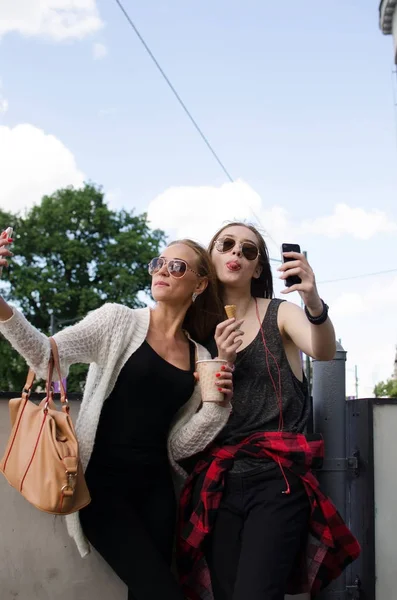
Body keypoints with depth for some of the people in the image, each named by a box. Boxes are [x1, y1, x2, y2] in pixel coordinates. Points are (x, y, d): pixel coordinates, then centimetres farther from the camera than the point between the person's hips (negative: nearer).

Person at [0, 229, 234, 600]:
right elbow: (47, 357, -17)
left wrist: (216, 404, -7)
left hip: (155, 487, 5)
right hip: (103, 482, -5)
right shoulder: (119, 321, -2)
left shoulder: (200, 358, 9)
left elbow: (180, 443, 9)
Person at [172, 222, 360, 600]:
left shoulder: (279, 314, 2)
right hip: (218, 484, 3)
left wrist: (314, 304, -38)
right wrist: (222, 362, -11)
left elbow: (324, 353, -18)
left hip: (278, 479, -3)